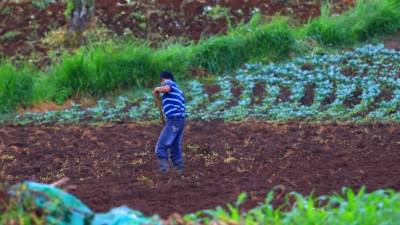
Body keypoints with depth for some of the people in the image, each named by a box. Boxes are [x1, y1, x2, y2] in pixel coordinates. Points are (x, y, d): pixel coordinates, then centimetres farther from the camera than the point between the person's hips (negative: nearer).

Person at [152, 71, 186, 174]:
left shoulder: (168, 82, 4)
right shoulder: (178, 90, 29)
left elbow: (166, 88, -21)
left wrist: (157, 89, -3)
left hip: (173, 120, -9)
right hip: (181, 120, 9)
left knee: (161, 147, -10)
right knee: (175, 149, 13)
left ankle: (164, 171, -18)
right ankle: (180, 172, 11)